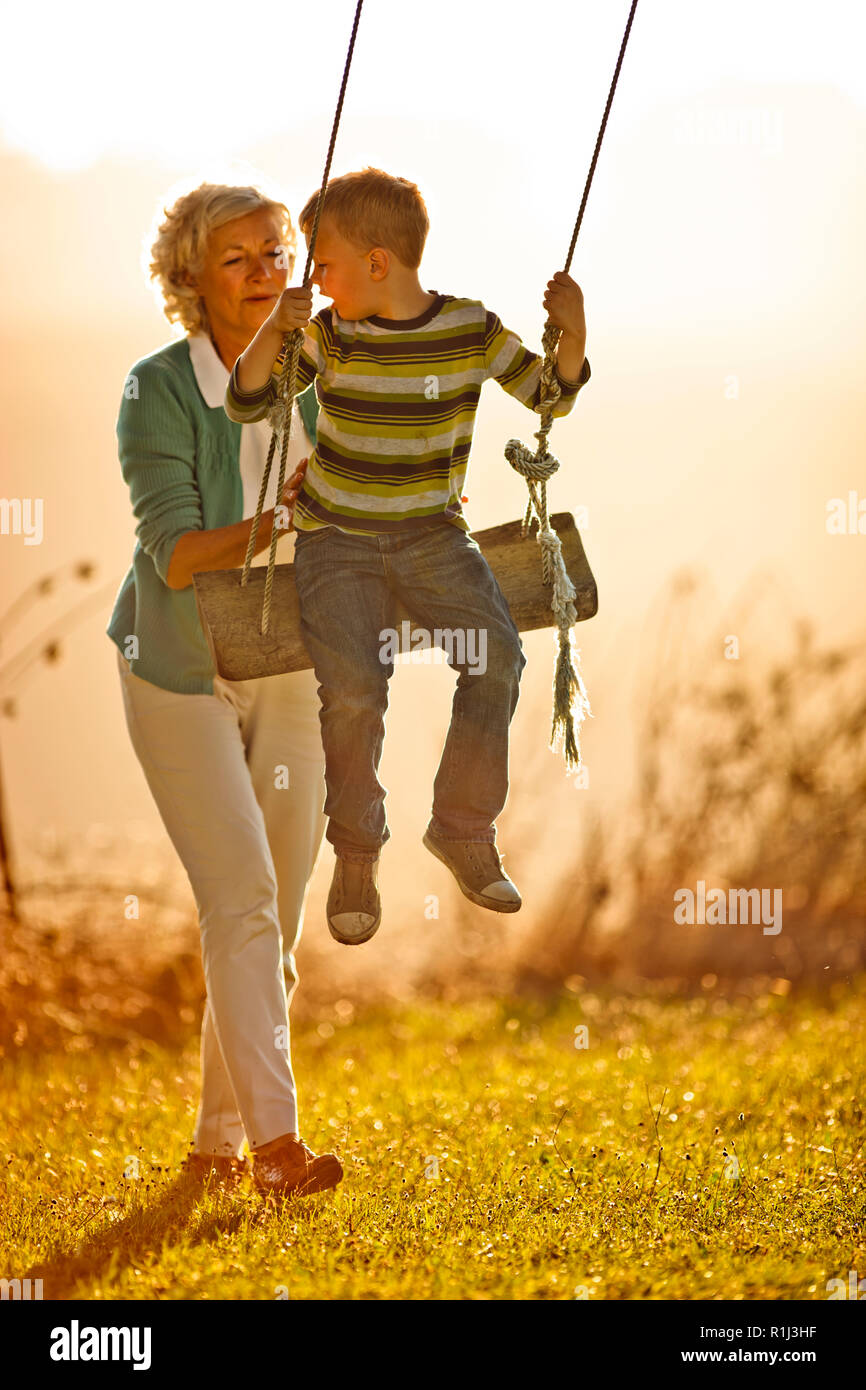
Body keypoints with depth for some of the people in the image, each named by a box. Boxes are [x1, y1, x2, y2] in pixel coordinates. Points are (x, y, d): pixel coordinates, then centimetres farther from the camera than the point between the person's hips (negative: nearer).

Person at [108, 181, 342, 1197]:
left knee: (276, 913, 6)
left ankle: (218, 1140, 18)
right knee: (240, 895, -17)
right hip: (180, 673, -5)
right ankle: (276, 1139, -20)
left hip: (290, 674, 5)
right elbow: (173, 554, -22)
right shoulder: (157, 392, -14)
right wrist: (276, 523, -36)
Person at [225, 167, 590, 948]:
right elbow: (245, 403, -6)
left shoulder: (471, 330, -4)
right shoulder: (329, 335, -4)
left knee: (498, 657, -19)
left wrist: (573, 335, -13)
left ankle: (464, 828, 0)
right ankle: (357, 854, 0)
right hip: (338, 539, -1)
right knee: (352, 687, -20)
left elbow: (551, 395, 6)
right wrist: (272, 333, -23)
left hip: (433, 535, 1)